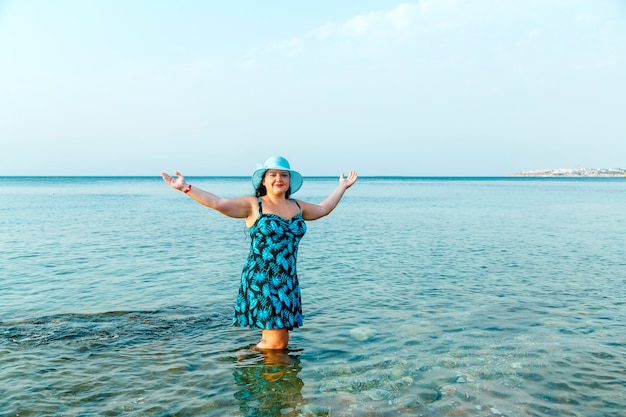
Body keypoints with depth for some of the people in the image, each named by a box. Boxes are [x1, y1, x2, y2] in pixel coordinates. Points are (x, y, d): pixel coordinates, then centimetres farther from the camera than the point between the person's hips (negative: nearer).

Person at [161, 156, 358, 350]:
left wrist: (342, 187, 36)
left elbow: (323, 209, 30)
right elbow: (217, 203, -10)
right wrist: (185, 187, -16)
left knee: (280, 342, 7)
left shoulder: (297, 206, 14)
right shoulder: (253, 205, -2)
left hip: (288, 282, 6)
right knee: (277, 343, -7)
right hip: (260, 281, -6)